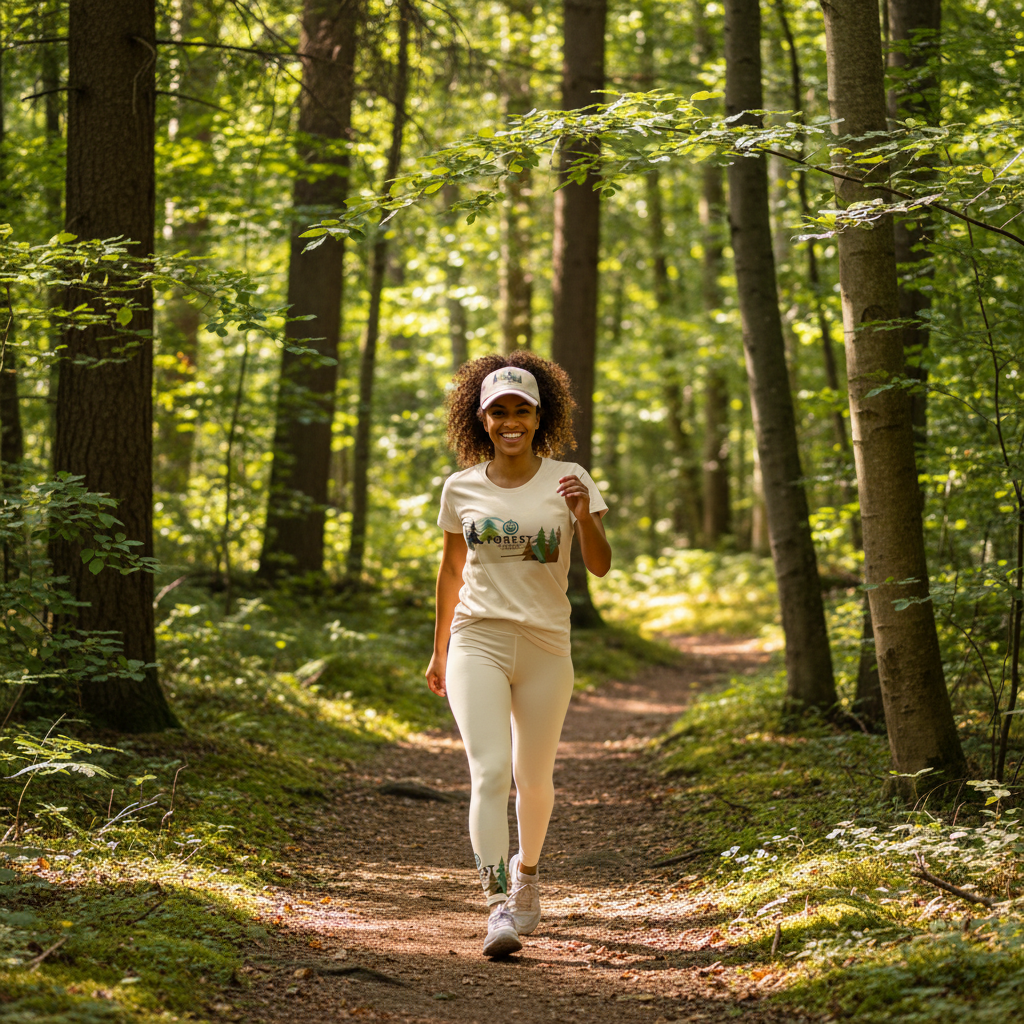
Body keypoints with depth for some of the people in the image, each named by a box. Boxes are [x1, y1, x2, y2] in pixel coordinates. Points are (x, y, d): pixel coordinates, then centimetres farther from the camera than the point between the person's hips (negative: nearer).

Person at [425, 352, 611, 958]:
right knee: (490, 772, -17)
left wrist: (583, 514, -28)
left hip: (545, 646, 0)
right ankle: (500, 907, -20)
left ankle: (526, 870, 40)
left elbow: (601, 565, -9)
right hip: (477, 641, 0)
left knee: (534, 778, 12)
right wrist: (438, 651, 21)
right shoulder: (463, 488, 4)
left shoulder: (568, 480, -1)